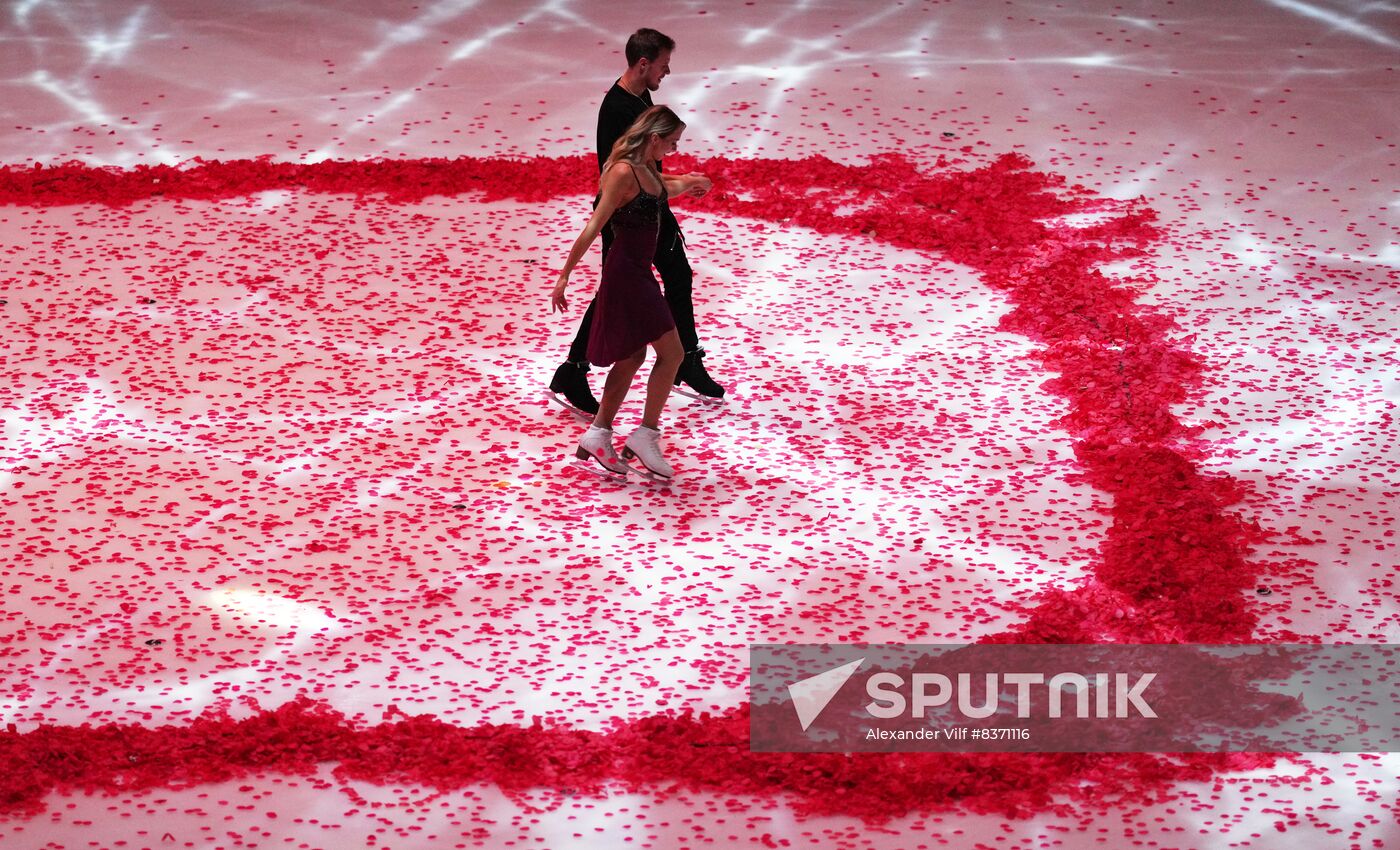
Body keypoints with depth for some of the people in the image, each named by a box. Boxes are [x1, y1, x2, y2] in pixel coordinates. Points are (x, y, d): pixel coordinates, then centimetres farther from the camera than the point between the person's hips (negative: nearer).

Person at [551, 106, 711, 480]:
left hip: (638, 273, 10)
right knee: (671, 352, -6)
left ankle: (598, 437, 22)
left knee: (633, 356, 15)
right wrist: (565, 275, -19)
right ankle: (645, 436, 1)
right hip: (625, 271, -10)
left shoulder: (646, 170, 9)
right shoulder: (623, 173, -19)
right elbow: (593, 227, -20)